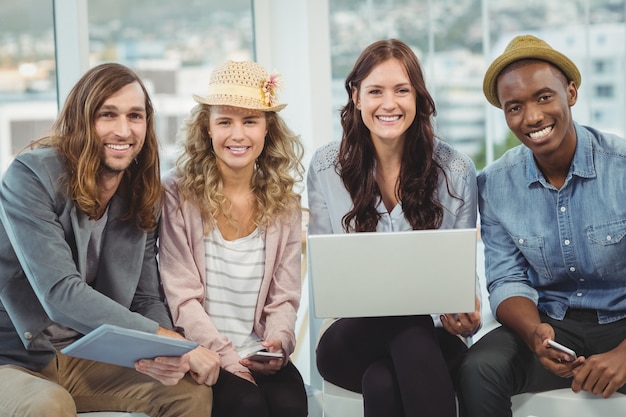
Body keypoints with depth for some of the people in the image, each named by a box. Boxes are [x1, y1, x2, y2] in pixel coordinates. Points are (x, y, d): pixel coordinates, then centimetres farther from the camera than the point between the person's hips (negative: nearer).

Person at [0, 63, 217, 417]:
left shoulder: (143, 198, 4)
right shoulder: (32, 176, -16)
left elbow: (147, 300, 5)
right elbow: (61, 295, -26)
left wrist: (165, 357, -19)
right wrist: (162, 337, -32)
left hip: (89, 361, 6)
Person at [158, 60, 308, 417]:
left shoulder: (284, 203, 9)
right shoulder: (178, 193, -3)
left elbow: (284, 298, 8)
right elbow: (182, 297, -7)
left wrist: (278, 343, -12)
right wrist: (228, 359, -16)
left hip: (261, 357, 3)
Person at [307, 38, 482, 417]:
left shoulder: (455, 169, 2)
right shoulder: (325, 168, 3)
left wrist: (465, 315, -19)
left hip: (431, 338, 0)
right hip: (353, 336, 0)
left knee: (383, 382, -36)